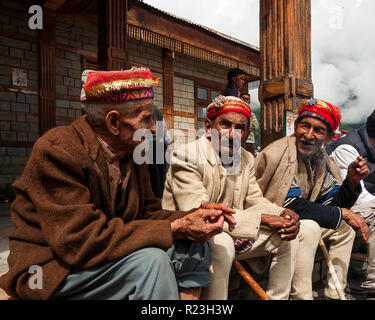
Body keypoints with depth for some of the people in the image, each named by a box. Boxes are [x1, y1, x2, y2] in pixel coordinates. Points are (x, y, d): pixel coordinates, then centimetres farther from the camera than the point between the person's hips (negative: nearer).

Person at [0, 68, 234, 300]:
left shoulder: (132, 153, 2)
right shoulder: (56, 150, -22)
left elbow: (148, 213, 6)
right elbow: (80, 239, -29)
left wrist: (190, 219, -15)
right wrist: (173, 229, -28)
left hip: (109, 255, 8)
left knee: (196, 250, 1)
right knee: (150, 259, -30)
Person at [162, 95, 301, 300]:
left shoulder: (247, 159, 5)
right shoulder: (186, 157, -20)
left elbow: (255, 201, 7)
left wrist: (283, 215, -17)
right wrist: (262, 219, -29)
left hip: (231, 233, 7)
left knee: (287, 238, 2)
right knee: (220, 243, -37)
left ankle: (278, 298, 19)